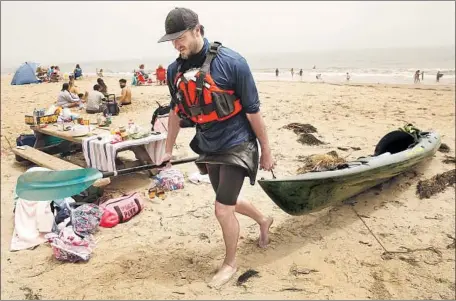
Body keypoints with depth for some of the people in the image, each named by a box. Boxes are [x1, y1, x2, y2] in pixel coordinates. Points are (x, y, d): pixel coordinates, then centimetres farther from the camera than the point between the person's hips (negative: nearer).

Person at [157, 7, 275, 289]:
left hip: (237, 145, -6)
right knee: (229, 202, 21)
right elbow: (176, 111, 11)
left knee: (223, 209, -6)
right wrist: (168, 149, 17)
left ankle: (230, 263, 22)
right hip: (209, 148, 7)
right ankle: (263, 220, 52)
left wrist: (266, 151, -8)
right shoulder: (175, 70, -2)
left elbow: (253, 110, -14)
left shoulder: (231, 62, -20)